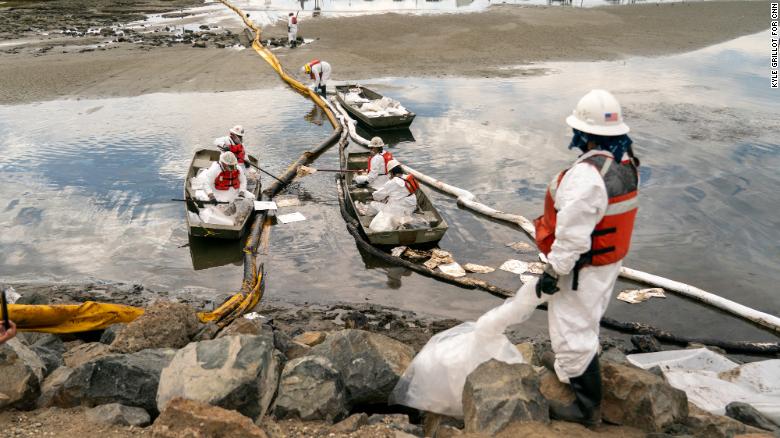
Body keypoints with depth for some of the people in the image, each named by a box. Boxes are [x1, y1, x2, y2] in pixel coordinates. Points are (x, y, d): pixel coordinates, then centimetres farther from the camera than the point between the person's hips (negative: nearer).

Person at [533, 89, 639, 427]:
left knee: (574, 330, 6)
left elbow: (572, 235, -29)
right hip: (610, 260, 9)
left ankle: (587, 406, 20)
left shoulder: (585, 175, -32)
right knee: (585, 320, 28)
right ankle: (567, 365, 52)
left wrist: (553, 272, -17)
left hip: (582, 268, -9)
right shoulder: (626, 163, -3)